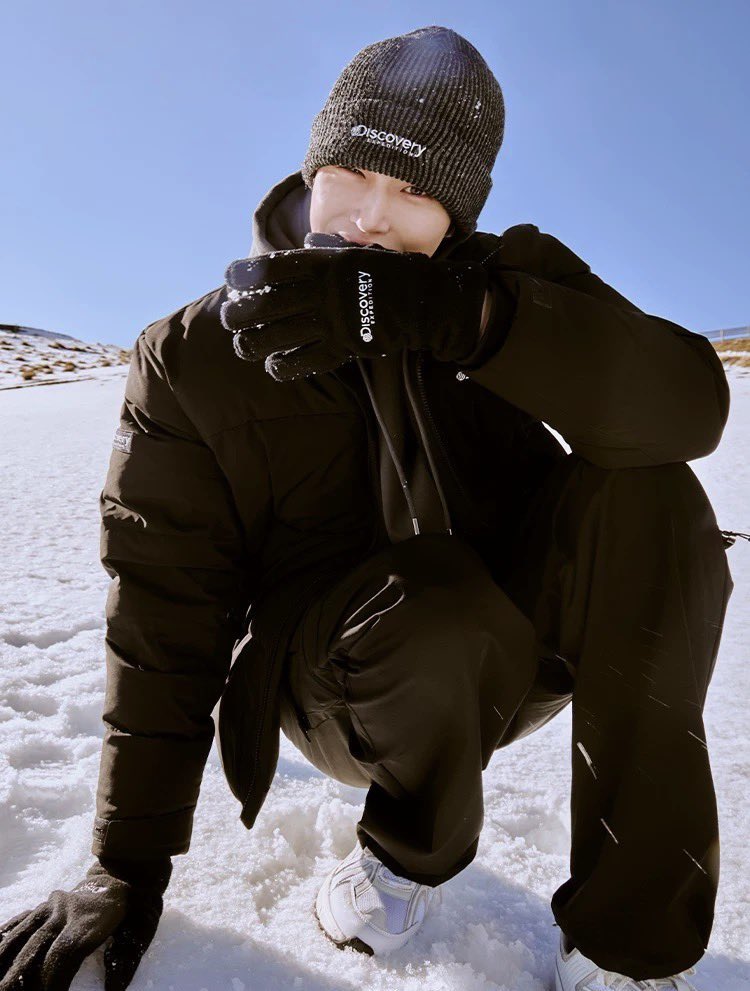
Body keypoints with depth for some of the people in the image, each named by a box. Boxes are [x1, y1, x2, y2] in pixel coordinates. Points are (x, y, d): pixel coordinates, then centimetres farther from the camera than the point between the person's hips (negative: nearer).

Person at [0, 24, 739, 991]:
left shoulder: (513, 283, -4)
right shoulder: (193, 356, -6)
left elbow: (690, 402, -22)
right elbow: (164, 613, -7)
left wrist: (451, 314, -37)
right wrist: (130, 865, -6)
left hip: (512, 646, 2)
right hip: (342, 685, -1)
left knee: (645, 495, -23)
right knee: (428, 600, -34)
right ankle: (407, 850, 1)